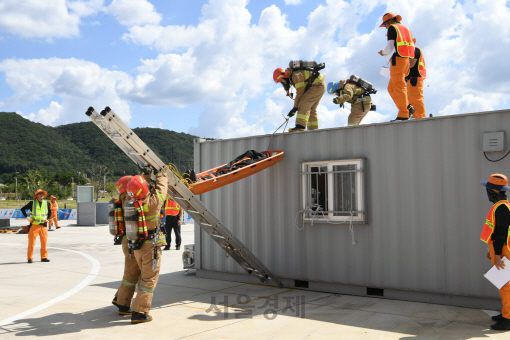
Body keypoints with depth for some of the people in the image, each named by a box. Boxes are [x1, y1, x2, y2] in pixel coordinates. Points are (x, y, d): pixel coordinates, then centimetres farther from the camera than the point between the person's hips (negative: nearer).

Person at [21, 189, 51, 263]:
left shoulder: (46, 203, 9)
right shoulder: (32, 203, 0)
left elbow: (49, 212, 26)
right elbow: (22, 209, 6)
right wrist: (26, 217, 0)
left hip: (43, 225, 3)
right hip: (34, 225, -3)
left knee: (44, 242, 4)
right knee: (31, 242, -2)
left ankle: (44, 257, 13)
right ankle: (30, 258, 6)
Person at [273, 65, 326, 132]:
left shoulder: (296, 76, -21)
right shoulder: (292, 77, 11)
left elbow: (300, 92, -23)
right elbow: (300, 91, 15)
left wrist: (295, 108, -19)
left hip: (317, 85, -11)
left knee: (304, 103, -21)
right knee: (311, 109, 9)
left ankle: (300, 125, -33)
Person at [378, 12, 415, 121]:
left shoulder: (392, 28, 0)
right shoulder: (406, 28, 23)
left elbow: (390, 47, -10)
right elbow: (412, 48, 17)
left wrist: (383, 52, 10)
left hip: (398, 59, -8)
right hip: (407, 60, 8)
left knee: (399, 88, -7)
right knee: (391, 88, 13)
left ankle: (403, 115, -9)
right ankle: (407, 107, 4)